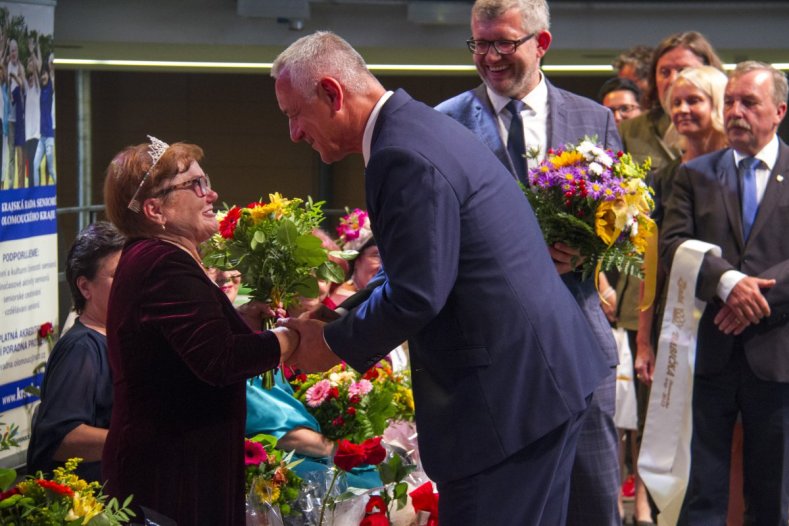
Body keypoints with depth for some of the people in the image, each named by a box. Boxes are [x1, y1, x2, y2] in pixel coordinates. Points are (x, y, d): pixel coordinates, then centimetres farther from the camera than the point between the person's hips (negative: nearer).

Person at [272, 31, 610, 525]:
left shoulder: (405, 156, -20)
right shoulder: (419, 126, 12)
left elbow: (415, 296, -22)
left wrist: (333, 343, -7)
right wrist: (335, 323, 15)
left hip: (510, 387, -11)